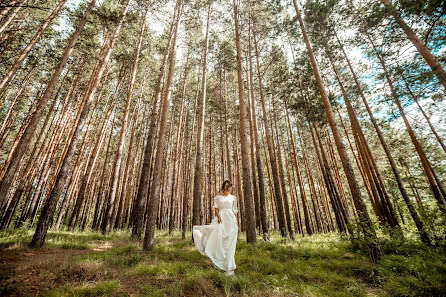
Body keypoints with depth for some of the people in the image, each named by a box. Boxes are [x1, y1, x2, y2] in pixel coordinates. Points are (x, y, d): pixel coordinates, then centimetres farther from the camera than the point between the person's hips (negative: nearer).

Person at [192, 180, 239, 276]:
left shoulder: (233, 198, 10)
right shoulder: (218, 196, 8)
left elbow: (234, 211, 12)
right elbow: (216, 208, 2)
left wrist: (237, 223, 6)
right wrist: (218, 216, -15)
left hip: (230, 220, 0)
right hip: (220, 219, 0)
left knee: (229, 244, 1)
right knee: (218, 239, -8)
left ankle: (230, 268, 11)